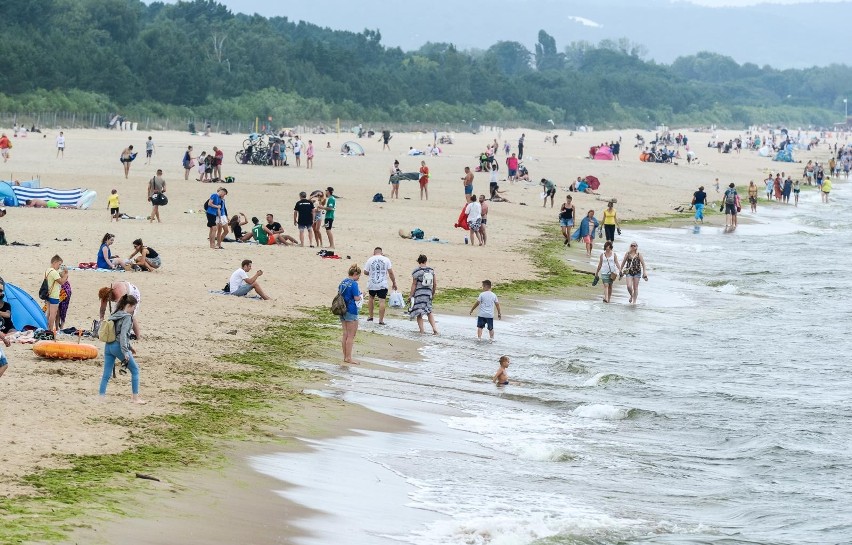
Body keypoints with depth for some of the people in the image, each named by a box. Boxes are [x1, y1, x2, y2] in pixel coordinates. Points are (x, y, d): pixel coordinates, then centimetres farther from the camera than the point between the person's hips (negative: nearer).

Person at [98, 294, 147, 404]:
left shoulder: (115, 315, 15)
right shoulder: (127, 317, -11)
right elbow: (123, 334, -20)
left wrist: (129, 347, 30)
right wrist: (125, 352, -22)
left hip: (108, 346, 8)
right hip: (118, 346, -8)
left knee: (106, 374, 6)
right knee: (135, 370, 7)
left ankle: (101, 397, 1)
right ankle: (135, 397, 8)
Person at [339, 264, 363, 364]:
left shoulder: (343, 282, 9)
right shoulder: (354, 284, -16)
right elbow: (357, 298, -18)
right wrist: (360, 295, 1)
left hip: (342, 310, 8)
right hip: (351, 312, -8)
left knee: (345, 334, 13)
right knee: (351, 336, -1)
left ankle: (345, 356, 17)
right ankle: (348, 357, -1)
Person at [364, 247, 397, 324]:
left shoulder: (370, 260, -1)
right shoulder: (386, 260, -3)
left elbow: (365, 272, 4)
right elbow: (390, 272, -4)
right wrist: (394, 283, 4)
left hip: (372, 284, 2)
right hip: (382, 285, -2)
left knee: (371, 298, 23)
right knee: (382, 301, -1)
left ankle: (370, 317, 26)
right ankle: (381, 320, -3)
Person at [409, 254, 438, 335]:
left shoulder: (416, 271, -7)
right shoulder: (431, 270, 6)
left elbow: (414, 284, -9)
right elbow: (435, 284, 10)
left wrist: (411, 295, -4)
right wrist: (433, 294, 22)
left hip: (419, 293, -4)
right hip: (428, 293, 4)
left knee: (419, 313, 2)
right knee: (429, 312, 14)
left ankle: (421, 330, -3)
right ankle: (434, 328, 1)